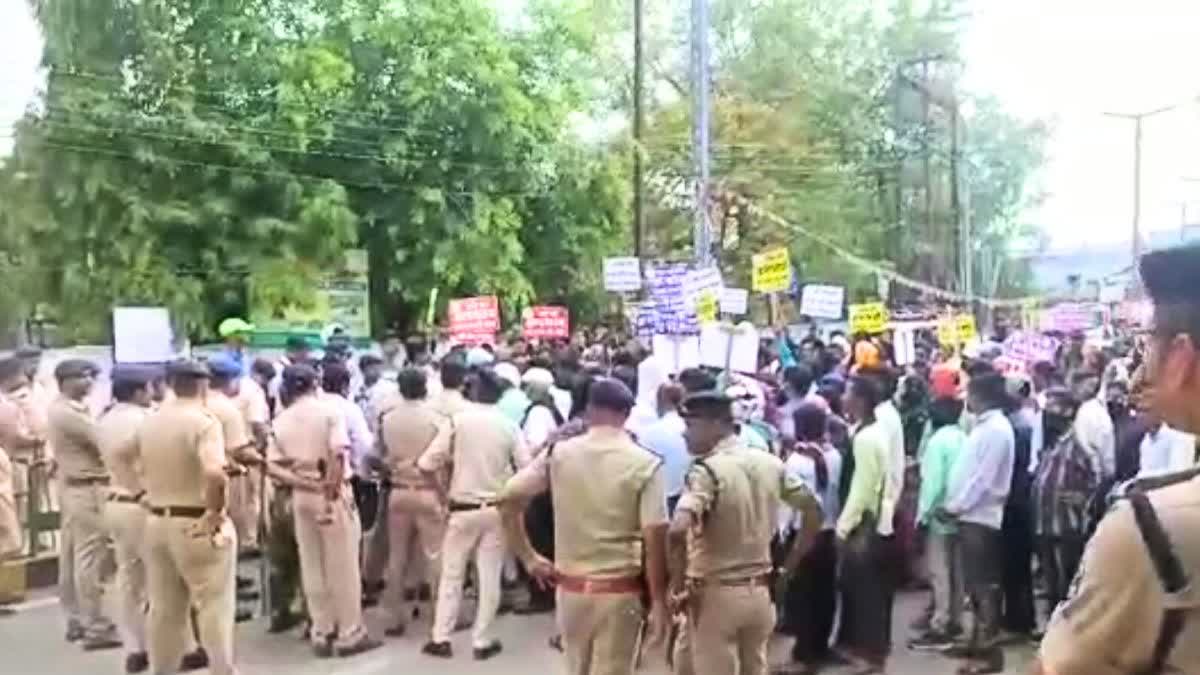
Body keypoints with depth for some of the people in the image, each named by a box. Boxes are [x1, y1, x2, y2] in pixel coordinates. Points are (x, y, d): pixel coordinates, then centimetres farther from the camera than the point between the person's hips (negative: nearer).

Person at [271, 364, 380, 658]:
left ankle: (321, 634, 18)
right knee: (343, 566, 3)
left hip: (301, 496, 4)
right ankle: (350, 634, 9)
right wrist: (331, 489, -14)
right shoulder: (330, 409, -6)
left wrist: (305, 483, -8)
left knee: (312, 568, 11)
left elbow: (276, 466, -2)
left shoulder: (280, 420, 6)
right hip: (334, 493, -4)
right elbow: (338, 454, -18)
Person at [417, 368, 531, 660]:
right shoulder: (509, 425, -4)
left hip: (463, 509, -1)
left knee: (451, 574, 11)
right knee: (490, 577, 9)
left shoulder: (457, 420, -9)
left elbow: (427, 465, -11)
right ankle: (482, 641, 14)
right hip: (497, 509, 1)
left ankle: (440, 638, 14)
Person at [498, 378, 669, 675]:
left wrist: (528, 557, 5)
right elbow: (654, 538, -14)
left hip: (571, 587, 3)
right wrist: (659, 603, -7)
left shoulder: (559, 453, -2)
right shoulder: (644, 464, -10)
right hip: (620, 591, -3)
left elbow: (508, 500, -3)